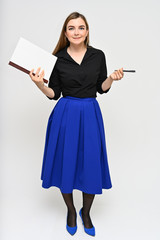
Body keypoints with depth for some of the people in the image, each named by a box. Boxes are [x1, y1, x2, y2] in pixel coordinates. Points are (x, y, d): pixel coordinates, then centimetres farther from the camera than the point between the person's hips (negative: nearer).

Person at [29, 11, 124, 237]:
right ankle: (71, 211, 35)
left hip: (90, 114, 1)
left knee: (91, 164, 5)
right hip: (65, 114, 0)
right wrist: (39, 84, -15)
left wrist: (112, 78, -9)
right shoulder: (58, 58, 0)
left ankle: (86, 213, 32)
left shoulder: (98, 55, 3)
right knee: (66, 162, 7)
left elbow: (102, 88, 9)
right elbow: (54, 93, 2)